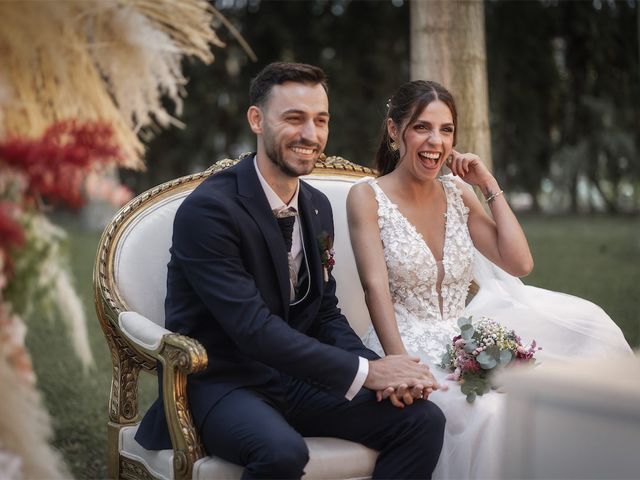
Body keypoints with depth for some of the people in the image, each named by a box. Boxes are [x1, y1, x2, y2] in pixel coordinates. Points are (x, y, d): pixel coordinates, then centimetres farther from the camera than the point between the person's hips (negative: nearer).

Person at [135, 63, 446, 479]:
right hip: (220, 383, -7)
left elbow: (326, 313, 10)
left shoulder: (318, 206, 7)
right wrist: (365, 371, -25)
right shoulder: (208, 209, -19)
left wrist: (381, 370, -10)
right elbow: (254, 328, -25)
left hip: (293, 377, 7)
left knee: (424, 420, -9)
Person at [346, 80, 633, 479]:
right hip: (407, 345, -5)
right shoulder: (368, 197, -3)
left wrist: (489, 185, 2)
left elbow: (520, 263, 5)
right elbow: (376, 288, -14)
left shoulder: (458, 193, 12)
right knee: (482, 409, -33)